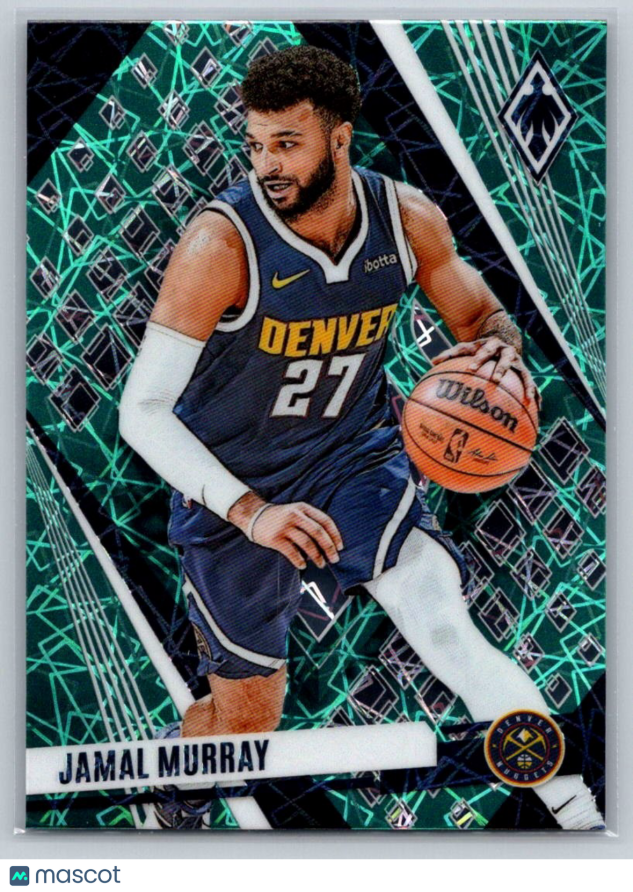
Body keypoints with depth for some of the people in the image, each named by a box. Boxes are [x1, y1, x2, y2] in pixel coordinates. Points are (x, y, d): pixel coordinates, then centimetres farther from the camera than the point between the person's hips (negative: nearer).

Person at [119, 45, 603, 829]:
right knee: (246, 718, 14)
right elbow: (142, 413, -25)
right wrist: (248, 511, -37)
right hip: (232, 493, -2)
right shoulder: (221, 244, -25)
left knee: (449, 631, -23)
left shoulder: (408, 219, -12)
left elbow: (481, 314, 4)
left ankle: (580, 817, -11)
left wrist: (500, 349, -21)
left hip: (355, 460, 2)